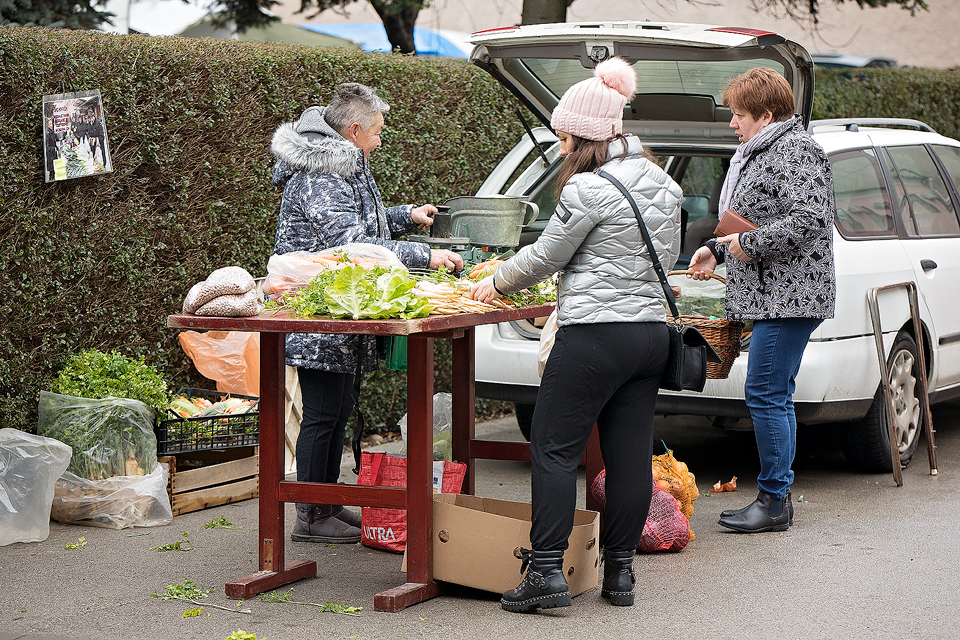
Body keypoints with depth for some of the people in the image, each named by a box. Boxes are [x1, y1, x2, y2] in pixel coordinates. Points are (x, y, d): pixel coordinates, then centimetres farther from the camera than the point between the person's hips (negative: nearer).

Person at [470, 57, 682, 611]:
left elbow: (547, 256, -4)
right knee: (630, 453, 9)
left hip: (595, 332, -8)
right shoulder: (662, 182, 11)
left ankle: (547, 572, -6)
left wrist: (496, 284, 12)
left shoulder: (588, 188, -13)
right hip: (652, 330, 8)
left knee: (554, 450, -2)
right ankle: (621, 571, 13)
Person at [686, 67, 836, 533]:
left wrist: (749, 245, -18)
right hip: (769, 297, 11)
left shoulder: (795, 152, -12)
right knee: (775, 396, 11)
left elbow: (808, 218, -24)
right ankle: (778, 499, 16)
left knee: (765, 394, -10)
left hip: (789, 298, -11)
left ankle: (774, 501, -5)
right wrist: (718, 249, 16)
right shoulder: (759, 153, 20)